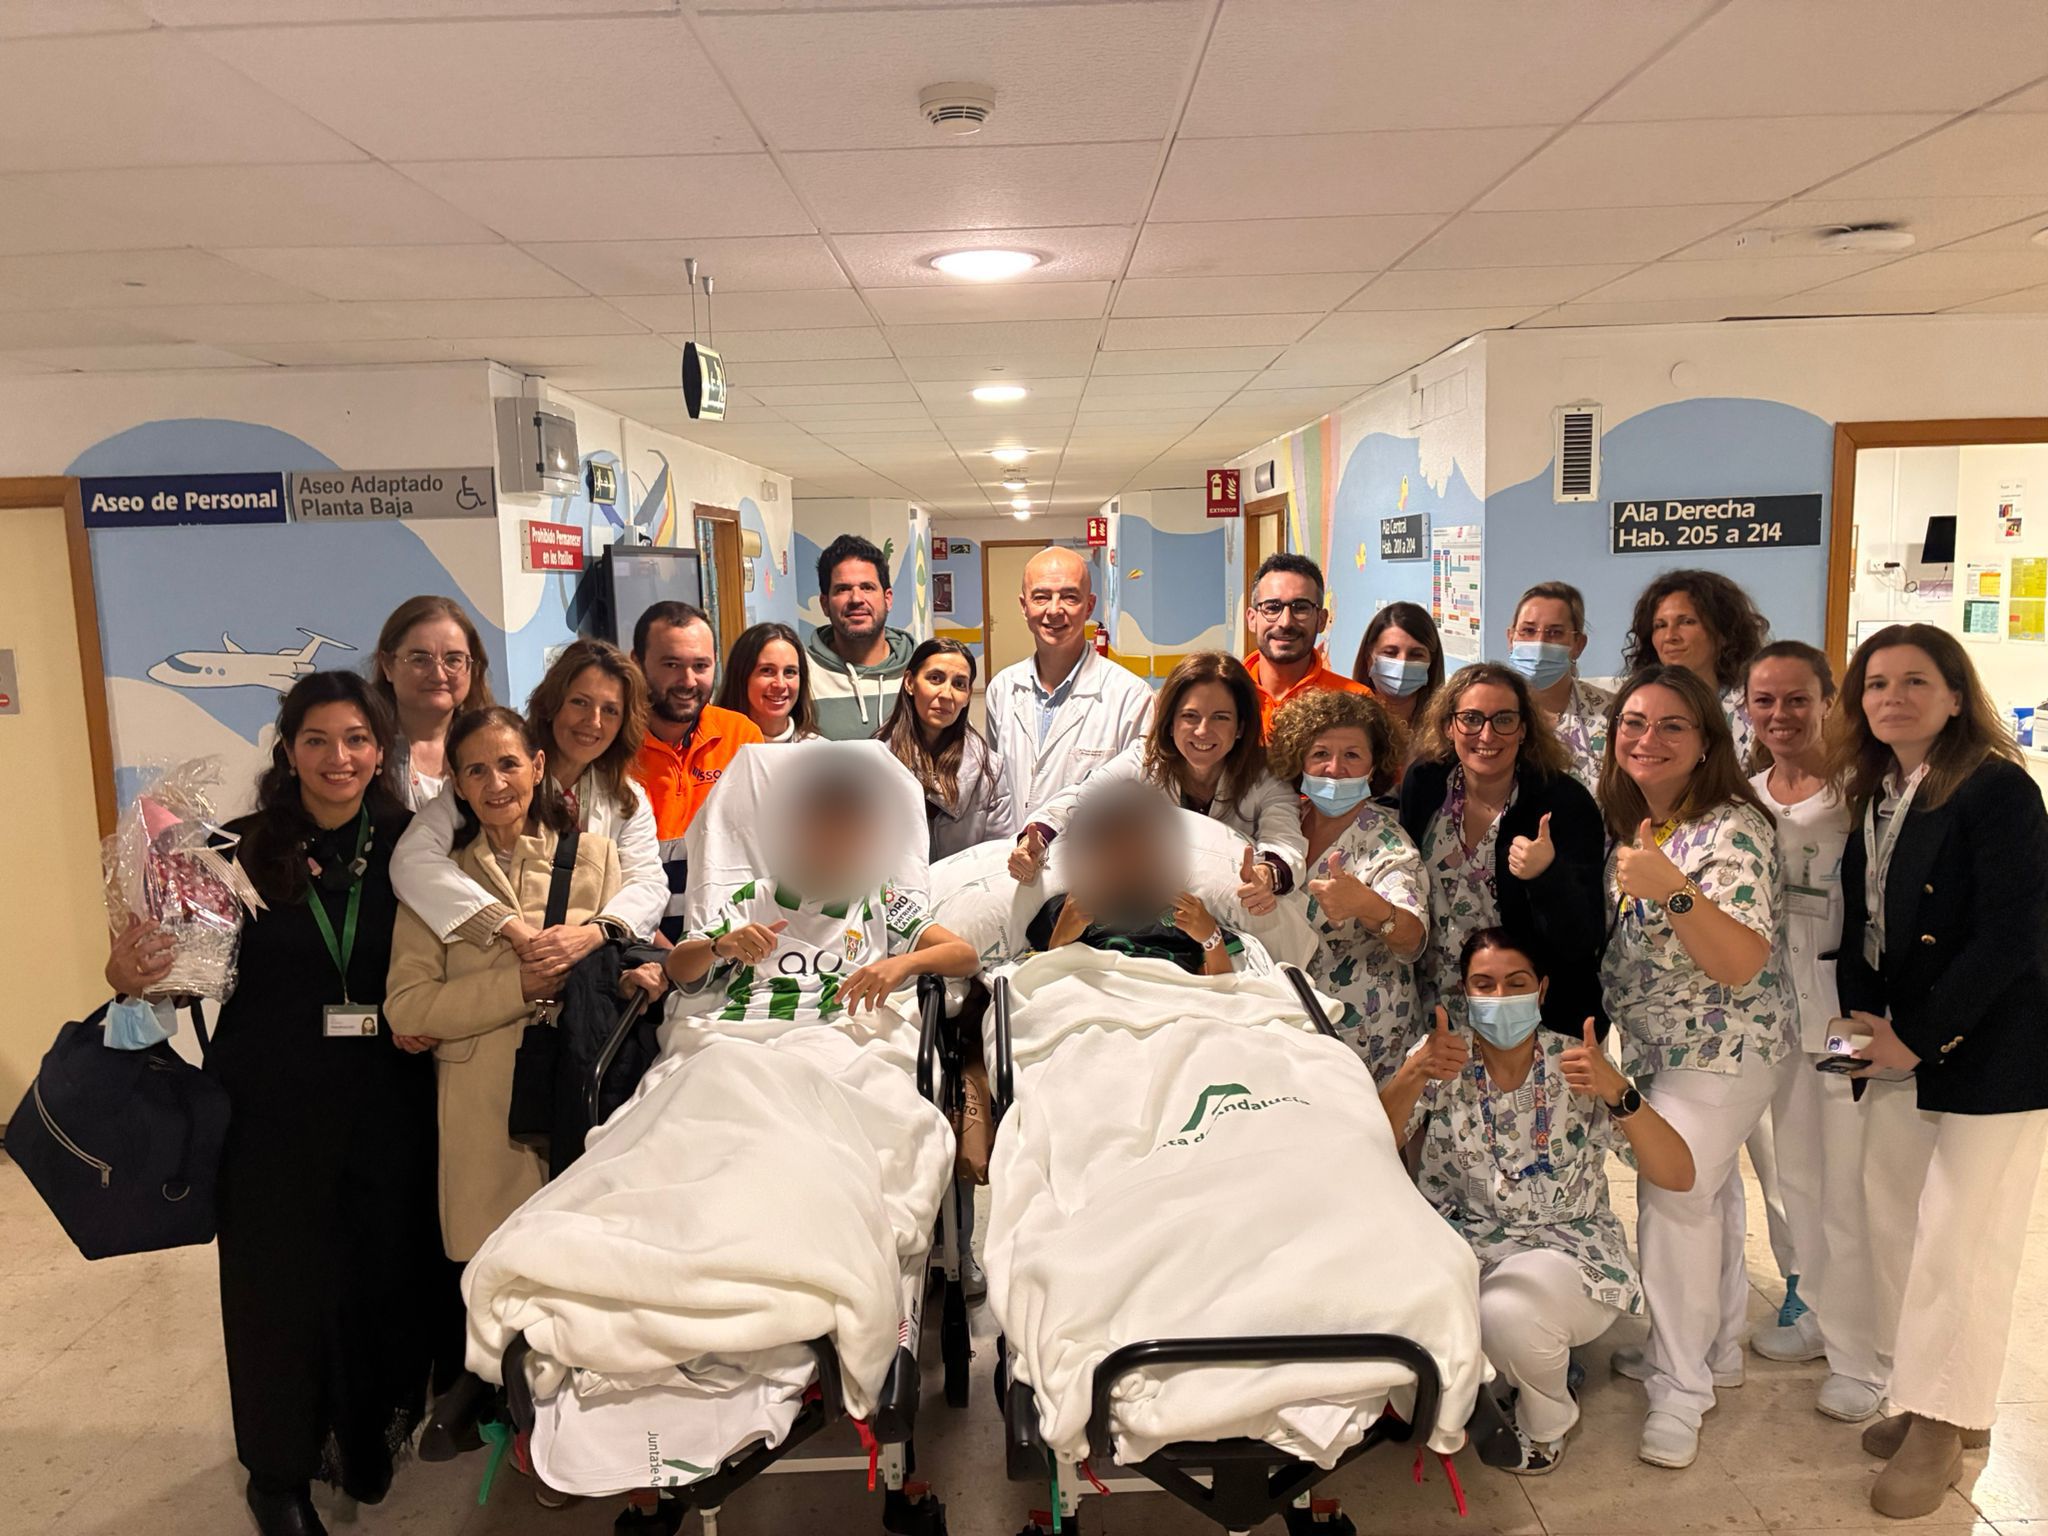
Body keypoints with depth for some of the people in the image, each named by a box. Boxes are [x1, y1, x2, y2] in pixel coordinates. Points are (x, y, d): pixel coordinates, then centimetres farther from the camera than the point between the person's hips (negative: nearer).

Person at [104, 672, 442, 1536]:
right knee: (279, 1280, 10)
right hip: (273, 1108, -2)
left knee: (382, 1268, 12)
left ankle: (367, 1438, 37)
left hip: (384, 1106, 2)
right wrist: (130, 972, -24)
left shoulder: (406, 848, 0)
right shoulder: (244, 849, -8)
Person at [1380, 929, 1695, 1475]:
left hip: (1567, 1248, -1)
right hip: (1462, 1244, 1)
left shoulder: (1576, 1064, -7)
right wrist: (1412, 1077, -34)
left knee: (1510, 1312, -33)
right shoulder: (1441, 1063, -4)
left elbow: (1678, 1176, -14)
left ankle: (1548, 1419, 5)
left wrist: (1617, 1092, -31)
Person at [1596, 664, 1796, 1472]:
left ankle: (1681, 1386, 10)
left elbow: (1742, 964, -30)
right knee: (1708, 1187, 19)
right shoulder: (1627, 822, 1)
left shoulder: (1731, 830, -22)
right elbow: (1608, 939, 14)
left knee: (1674, 1194, -6)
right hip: (1659, 1044, 8)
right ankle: (1715, 1350, 35)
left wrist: (1670, 889, -41)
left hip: (1721, 1049, -8)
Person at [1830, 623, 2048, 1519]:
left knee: (1959, 1241, 0)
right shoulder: (1872, 797, 7)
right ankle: (1933, 1402, 28)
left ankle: (1942, 1427, 16)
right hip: (1901, 1050, 7)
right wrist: (1863, 1013, -4)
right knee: (1895, 1222, 12)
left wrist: (1919, 1037, -16)